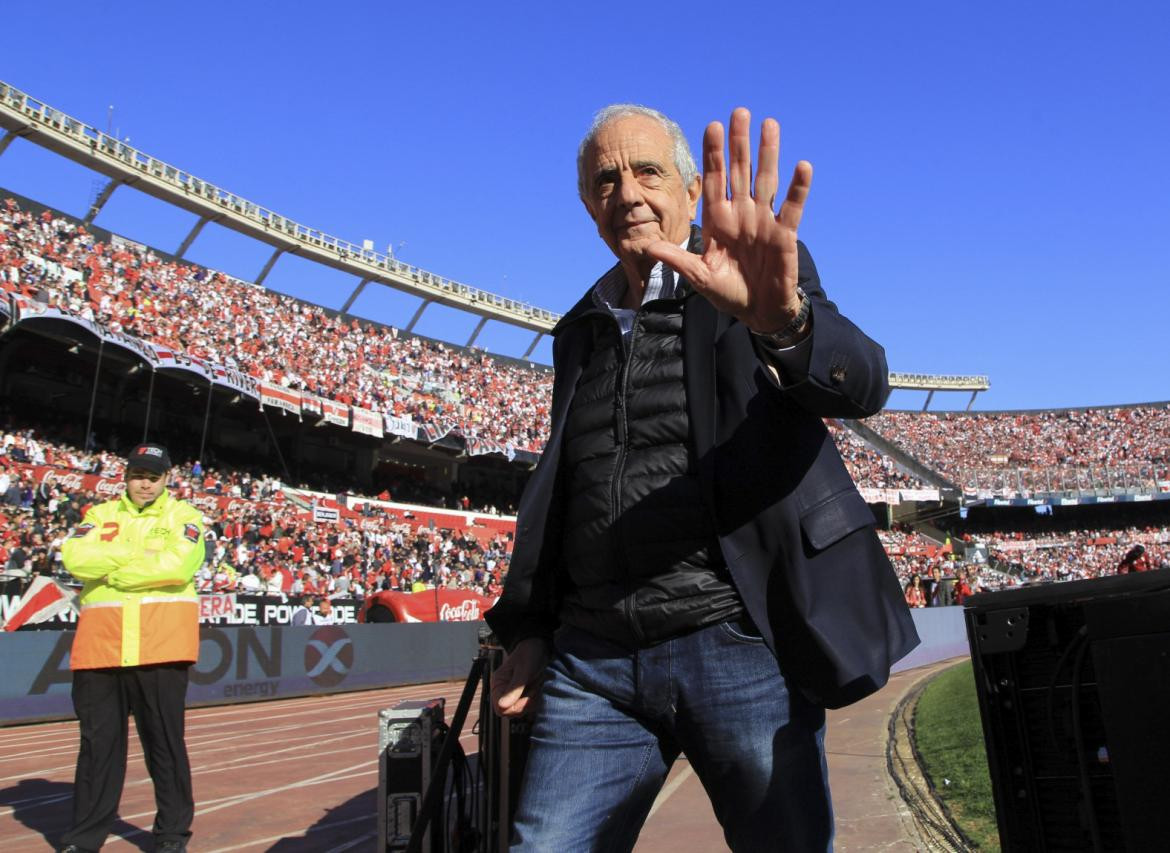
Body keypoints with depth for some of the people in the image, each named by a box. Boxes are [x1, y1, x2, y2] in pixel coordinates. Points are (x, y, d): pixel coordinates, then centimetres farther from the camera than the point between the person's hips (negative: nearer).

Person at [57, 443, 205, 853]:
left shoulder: (183, 515, 6)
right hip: (101, 645, 3)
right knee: (98, 743, 8)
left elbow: (178, 565, -12)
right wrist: (140, 554, -8)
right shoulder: (99, 515, 15)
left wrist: (114, 571, -6)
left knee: (166, 743, 3)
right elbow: (75, 557, -5)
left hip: (161, 647, -2)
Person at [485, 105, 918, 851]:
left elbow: (861, 384, -17)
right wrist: (528, 629, 13)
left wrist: (783, 315, -39)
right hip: (594, 658, 4)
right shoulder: (581, 330, 16)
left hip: (742, 647, -3)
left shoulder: (762, 277, 2)